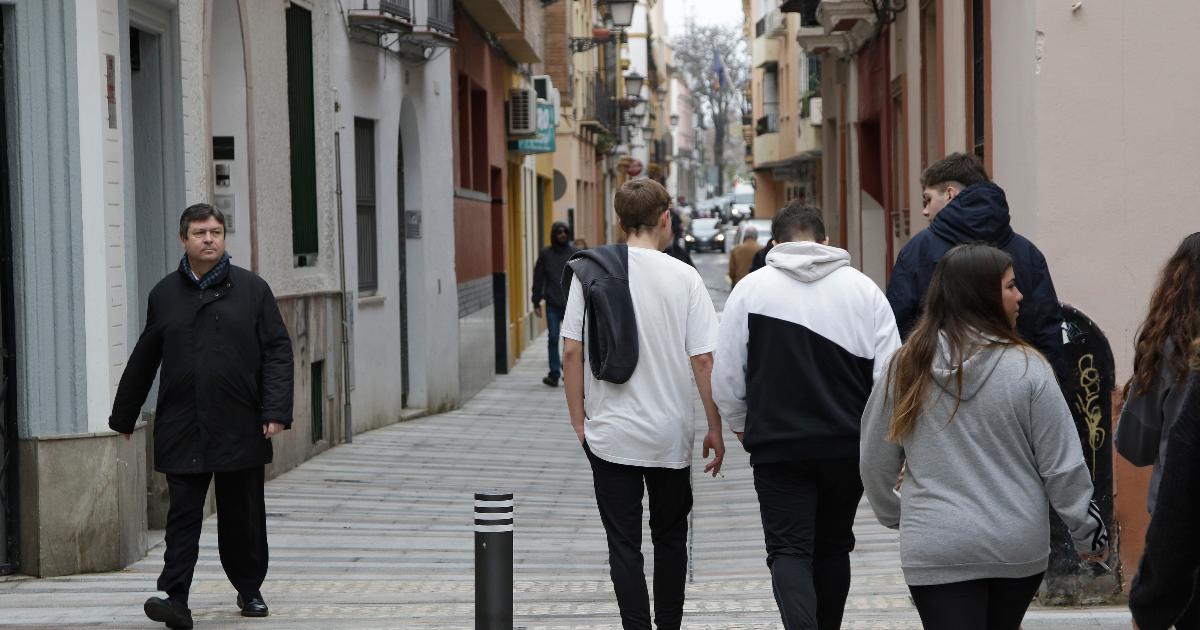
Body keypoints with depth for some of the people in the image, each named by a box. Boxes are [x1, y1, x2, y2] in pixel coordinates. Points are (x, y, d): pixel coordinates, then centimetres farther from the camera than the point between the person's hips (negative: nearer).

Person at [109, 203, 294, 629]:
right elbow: (143, 361, 16)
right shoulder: (164, 295, 9)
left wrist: (276, 411, -10)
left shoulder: (252, 289, 4)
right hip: (181, 430, 0)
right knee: (183, 514, -5)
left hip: (240, 429, 0)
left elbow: (277, 351, 0)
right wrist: (123, 416, 20)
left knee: (243, 515, 9)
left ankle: (250, 590, 25)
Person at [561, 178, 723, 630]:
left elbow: (572, 353, -4)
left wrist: (578, 420, 5)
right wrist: (714, 428, 1)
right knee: (670, 539, 17)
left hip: (610, 435, 0)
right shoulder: (683, 278, -7)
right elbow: (702, 360, -7)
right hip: (670, 436, 0)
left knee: (624, 546, 4)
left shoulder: (588, 273, -3)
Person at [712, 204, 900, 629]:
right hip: (848, 447, 2)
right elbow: (889, 375, -1)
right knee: (833, 547, 18)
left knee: (789, 551, -2)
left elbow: (725, 378, 1)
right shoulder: (863, 288, 2)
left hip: (777, 446, -2)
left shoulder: (751, 288, -1)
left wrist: (739, 424, 19)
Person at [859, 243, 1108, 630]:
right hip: (1019, 547, 0)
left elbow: (875, 463, 8)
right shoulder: (1026, 368, -10)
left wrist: (893, 514, 27)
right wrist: (1088, 532, 9)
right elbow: (1063, 465, -5)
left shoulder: (905, 367, -2)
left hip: (936, 551, 0)